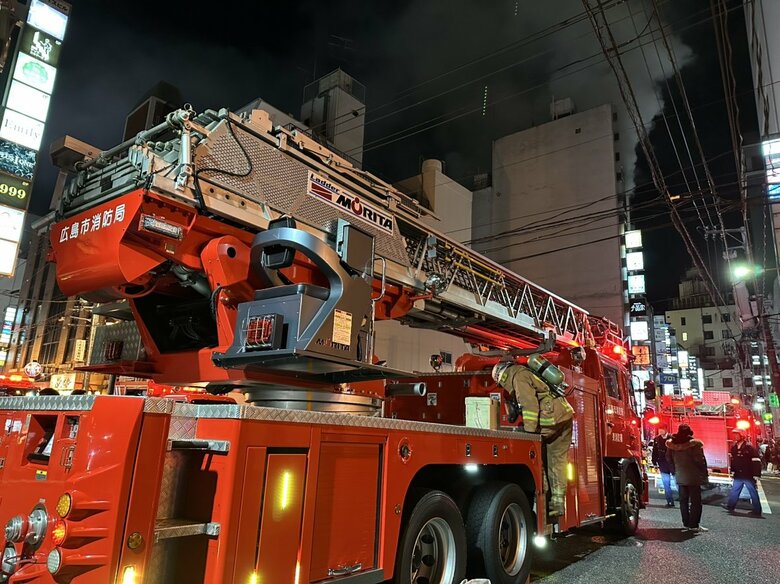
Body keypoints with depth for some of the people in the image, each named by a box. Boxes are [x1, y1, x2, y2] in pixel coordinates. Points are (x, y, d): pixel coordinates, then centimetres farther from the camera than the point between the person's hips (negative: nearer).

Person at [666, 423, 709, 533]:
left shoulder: (672, 444, 1)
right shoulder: (694, 444, -16)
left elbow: (669, 459, 10)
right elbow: (700, 460, -16)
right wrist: (704, 474, -4)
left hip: (680, 477, 5)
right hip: (693, 477, -5)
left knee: (683, 500, 13)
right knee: (695, 501, 1)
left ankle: (686, 524, 17)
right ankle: (694, 525, 1)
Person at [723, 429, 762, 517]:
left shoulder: (749, 447, -14)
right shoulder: (734, 447, 6)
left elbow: (756, 461, -14)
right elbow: (732, 459, 17)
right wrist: (732, 471, 18)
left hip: (748, 475, -7)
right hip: (738, 475, 7)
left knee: (753, 493, 4)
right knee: (734, 491, 14)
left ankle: (757, 511, 13)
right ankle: (730, 506, 24)